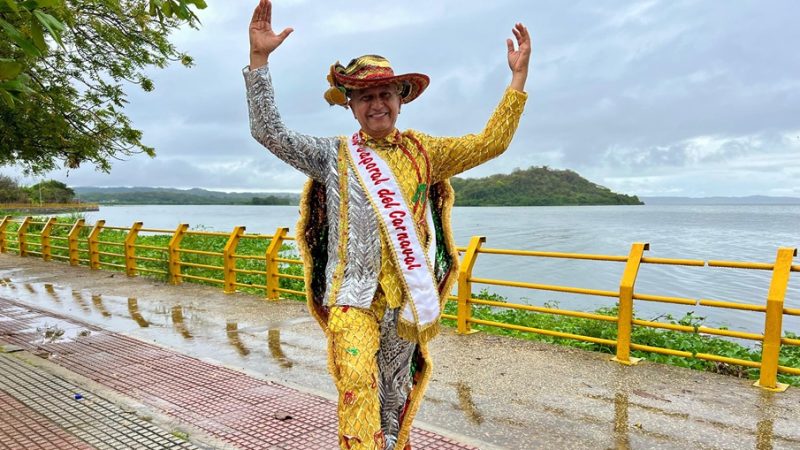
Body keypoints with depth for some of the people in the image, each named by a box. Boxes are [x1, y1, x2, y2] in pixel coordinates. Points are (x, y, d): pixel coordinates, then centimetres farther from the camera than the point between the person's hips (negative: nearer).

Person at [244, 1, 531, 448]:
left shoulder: (423, 152, 8)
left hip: (407, 294, 3)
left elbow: (489, 143, 8)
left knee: (395, 388, 16)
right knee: (358, 384, -17)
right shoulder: (334, 155, 3)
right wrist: (259, 57, -10)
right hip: (353, 295, -2)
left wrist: (519, 74, 5)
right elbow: (268, 132, -3)